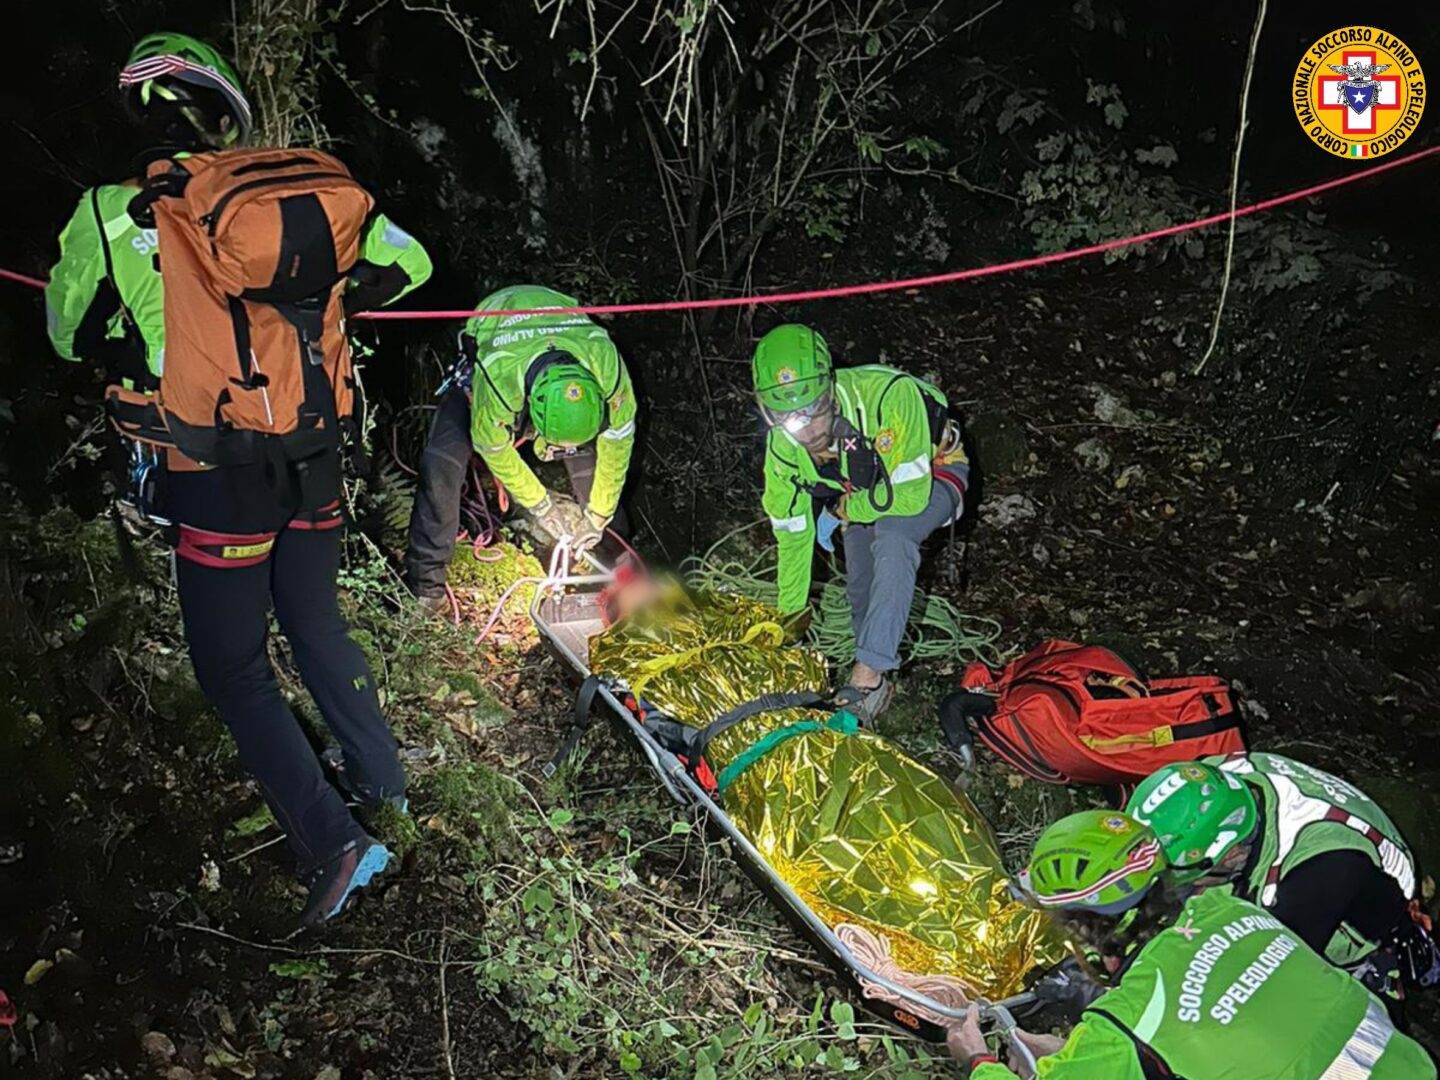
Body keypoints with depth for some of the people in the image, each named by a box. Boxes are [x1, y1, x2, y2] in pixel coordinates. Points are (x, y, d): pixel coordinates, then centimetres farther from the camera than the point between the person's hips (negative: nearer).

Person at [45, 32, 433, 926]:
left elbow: (70, 333, 10)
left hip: (215, 475, -3)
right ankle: (382, 778, 34)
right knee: (317, 623, 22)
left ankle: (333, 840, 1)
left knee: (233, 666, 8)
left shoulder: (105, 214, -5)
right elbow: (405, 263, 6)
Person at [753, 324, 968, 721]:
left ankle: (869, 671, -30)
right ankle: (873, 675, 18)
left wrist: (839, 511, -22)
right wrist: (789, 619, -4)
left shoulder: (888, 395, -41)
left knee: (892, 535, -32)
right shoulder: (782, 445, -22)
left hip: (930, 477, -5)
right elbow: (792, 536, -9)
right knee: (860, 587, -6)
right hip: (863, 491, 6)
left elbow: (911, 495, -37)